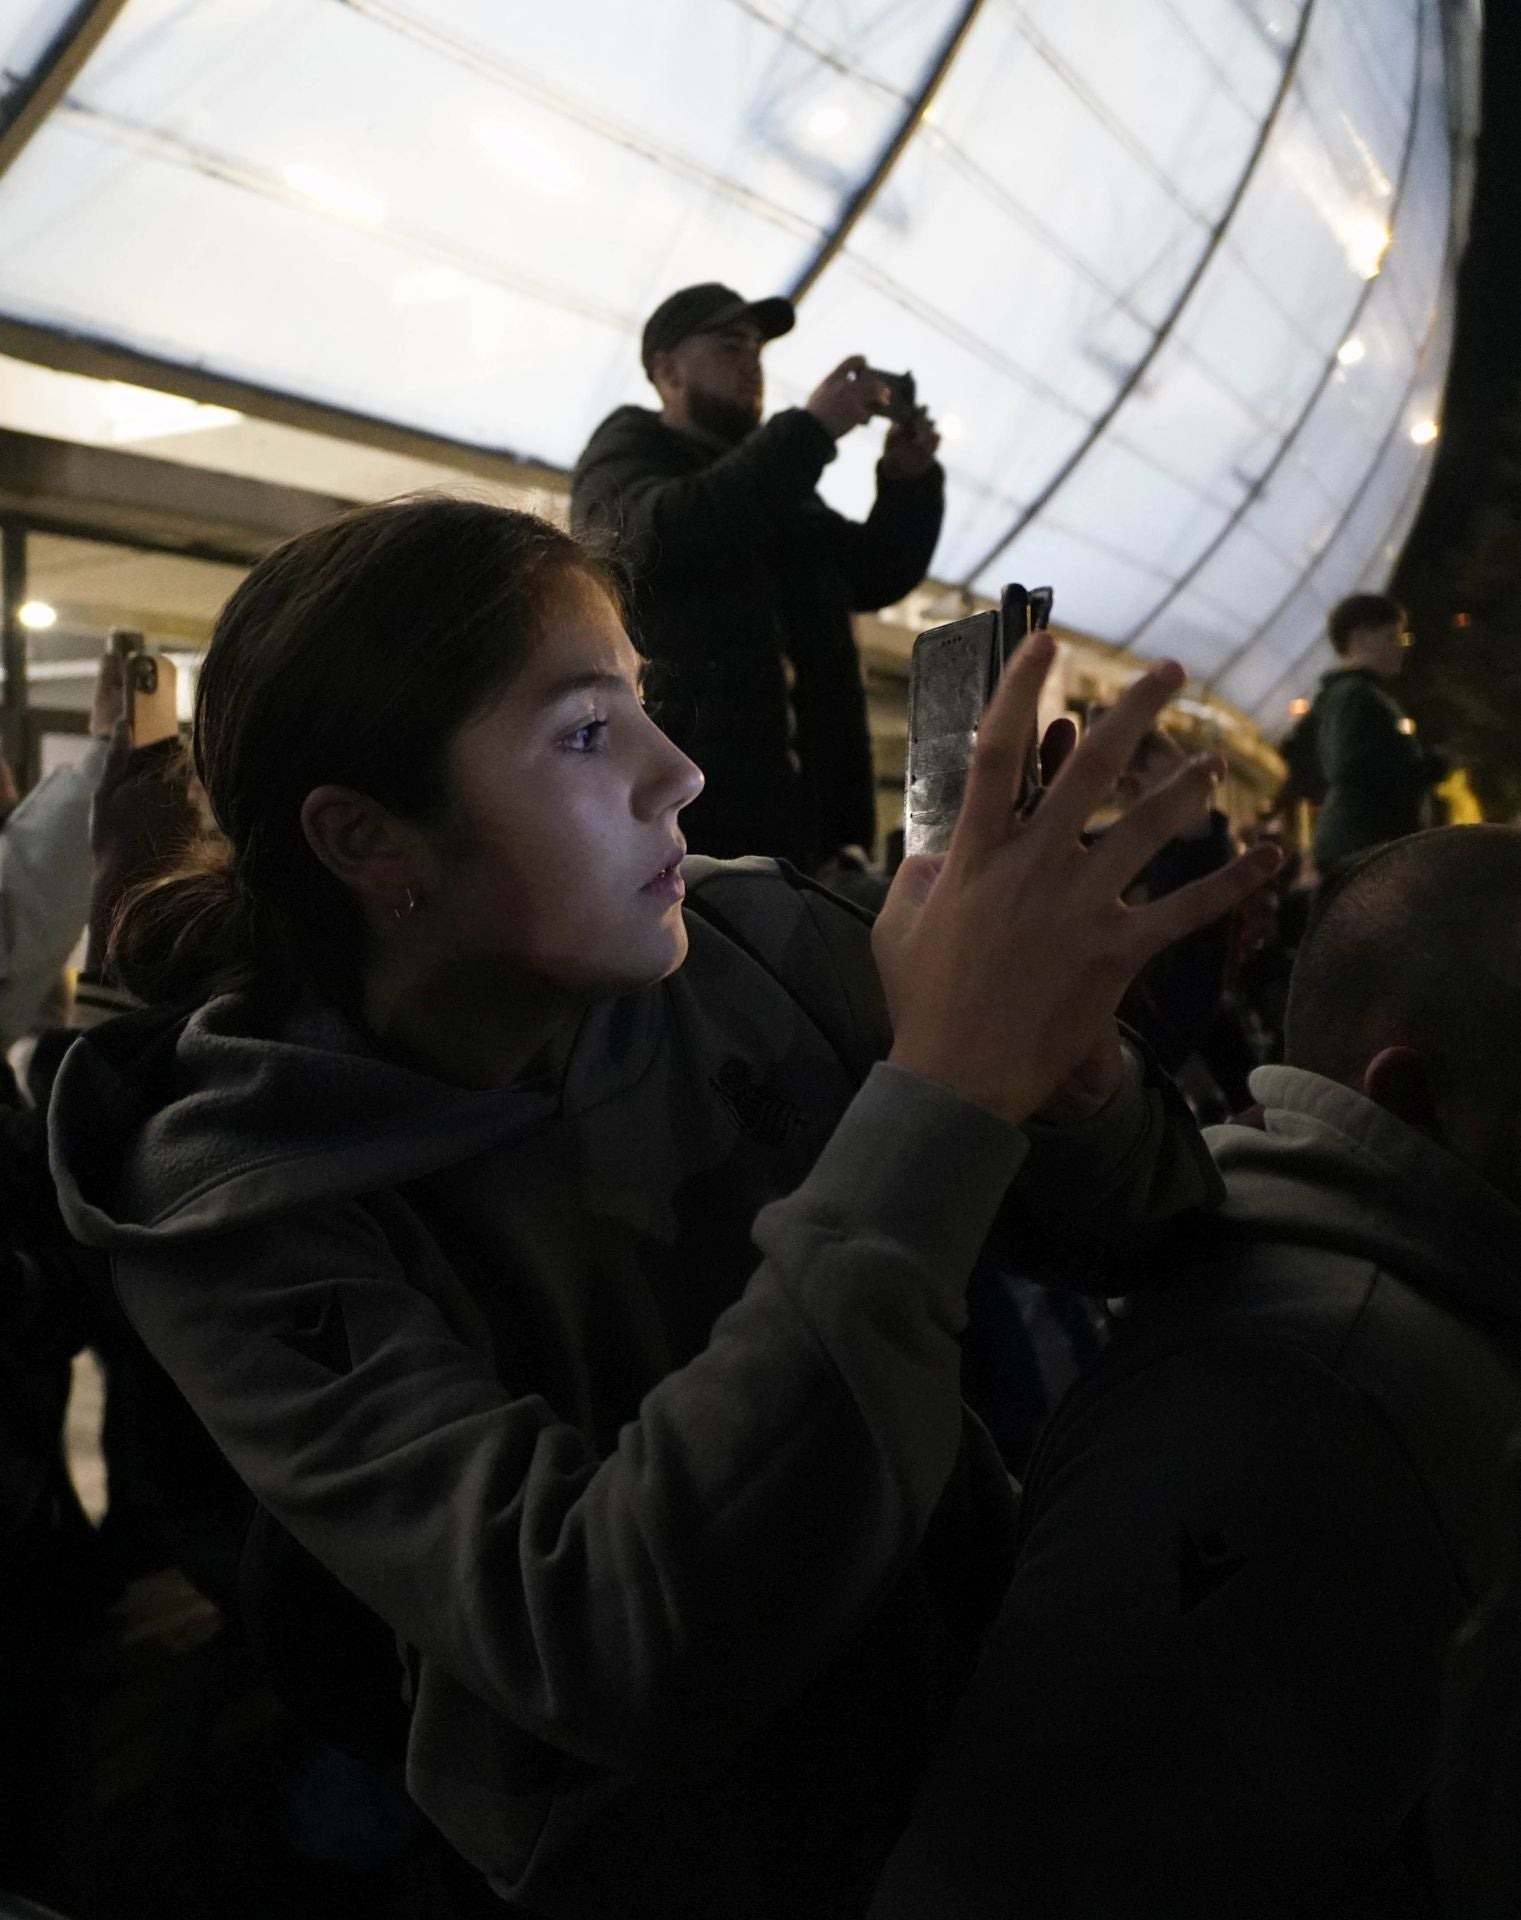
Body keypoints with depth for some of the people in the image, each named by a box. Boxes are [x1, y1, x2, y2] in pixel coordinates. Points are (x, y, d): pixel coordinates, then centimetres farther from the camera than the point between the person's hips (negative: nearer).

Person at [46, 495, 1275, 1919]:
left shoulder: (754, 945, -15)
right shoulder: (236, 1209, -23)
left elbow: (1146, 1222, -8)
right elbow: (626, 1655, -34)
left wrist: (1074, 1075, -30)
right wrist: (943, 1094, -38)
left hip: (993, 1705, 2)